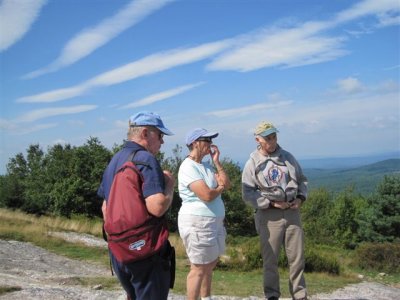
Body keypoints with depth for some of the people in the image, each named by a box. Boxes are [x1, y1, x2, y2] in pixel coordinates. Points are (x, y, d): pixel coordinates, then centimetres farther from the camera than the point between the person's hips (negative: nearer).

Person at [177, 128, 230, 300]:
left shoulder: (206, 166, 11)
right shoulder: (188, 167, -17)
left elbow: (226, 184, 4)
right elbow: (207, 195, -25)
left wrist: (216, 161, -1)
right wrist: (220, 187, -5)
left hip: (214, 221, 9)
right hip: (197, 223, -9)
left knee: (210, 265, 20)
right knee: (199, 268, 0)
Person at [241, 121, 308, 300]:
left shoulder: (287, 157, 8)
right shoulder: (253, 163, -4)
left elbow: (302, 180, 17)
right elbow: (247, 194, -9)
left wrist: (300, 197, -2)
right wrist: (272, 203, -15)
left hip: (292, 213, 3)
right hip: (269, 216, -3)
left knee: (297, 257, 8)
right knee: (270, 259, 5)